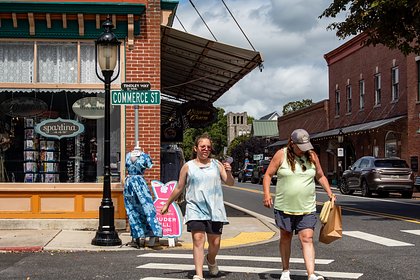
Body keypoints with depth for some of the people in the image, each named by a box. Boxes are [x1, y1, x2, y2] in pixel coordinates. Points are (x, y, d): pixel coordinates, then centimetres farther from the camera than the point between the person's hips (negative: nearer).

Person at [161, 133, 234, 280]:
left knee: (215, 242, 4)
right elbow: (179, 188, 14)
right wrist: (167, 205, 18)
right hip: (195, 208, -2)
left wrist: (228, 172, -15)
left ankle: (210, 259, 39)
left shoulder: (216, 164, 10)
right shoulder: (188, 166, 7)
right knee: (198, 239, -16)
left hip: (214, 209, 2)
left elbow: (230, 183, 6)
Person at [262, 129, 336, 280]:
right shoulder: (281, 155, -6)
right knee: (285, 237, 13)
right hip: (284, 207, 0)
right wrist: (267, 194, -14)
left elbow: (320, 176, 15)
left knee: (307, 239, -9)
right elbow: (268, 175, -1)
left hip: (307, 208, 1)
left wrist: (330, 193, 4)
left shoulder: (312, 156, 2)